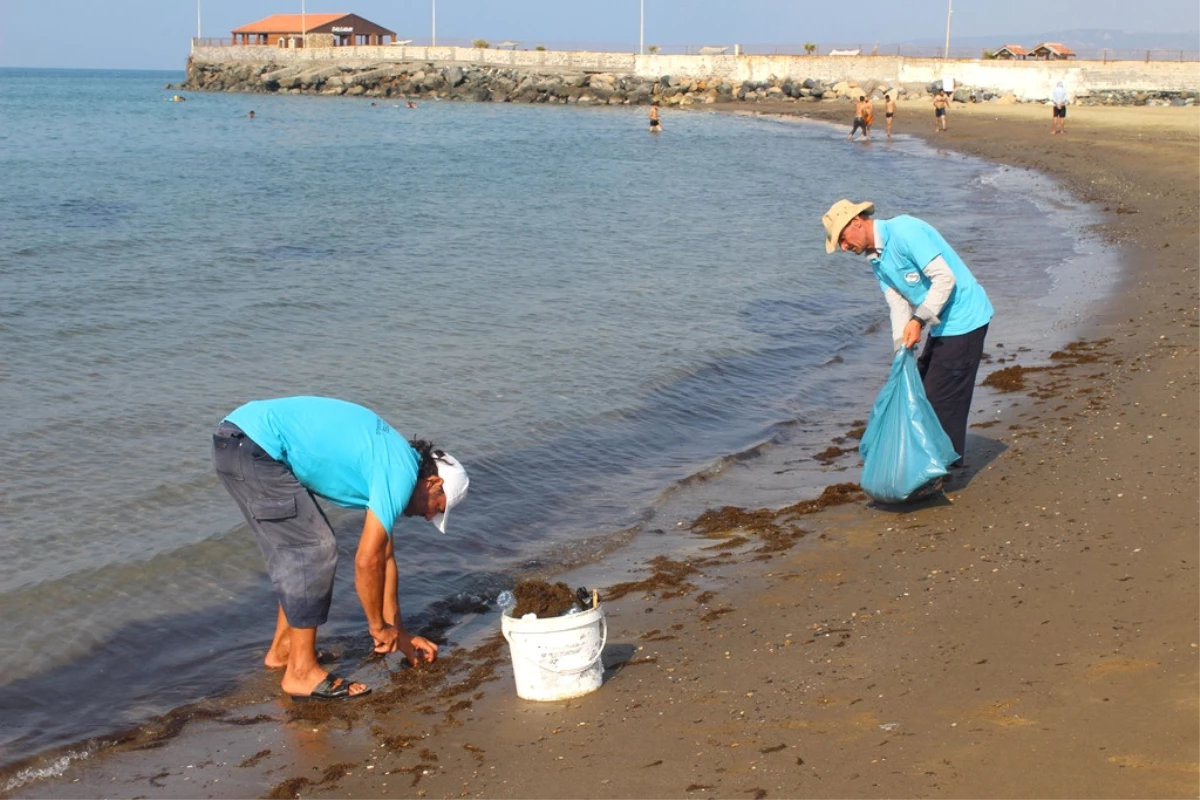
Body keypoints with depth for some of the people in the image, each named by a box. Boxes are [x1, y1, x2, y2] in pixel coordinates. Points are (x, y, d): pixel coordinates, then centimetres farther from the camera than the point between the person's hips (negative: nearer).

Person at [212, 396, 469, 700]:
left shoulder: (388, 460, 18)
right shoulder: (401, 473, -10)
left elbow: (384, 554, 25)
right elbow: (367, 561, -11)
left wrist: (398, 633, 29)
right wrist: (379, 627, 4)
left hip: (240, 440, 10)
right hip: (252, 446, -10)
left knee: (302, 548, 18)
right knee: (314, 550, -5)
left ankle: (282, 649, 28)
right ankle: (301, 672, 1)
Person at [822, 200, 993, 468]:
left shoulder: (904, 232, -20)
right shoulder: (877, 260, 9)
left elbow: (944, 278, -23)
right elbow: (899, 305, 5)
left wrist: (919, 320, -27)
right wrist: (902, 351, -6)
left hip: (963, 320, -10)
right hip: (943, 325, 10)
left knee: (943, 398, -5)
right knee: (923, 390, 17)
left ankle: (947, 464, 6)